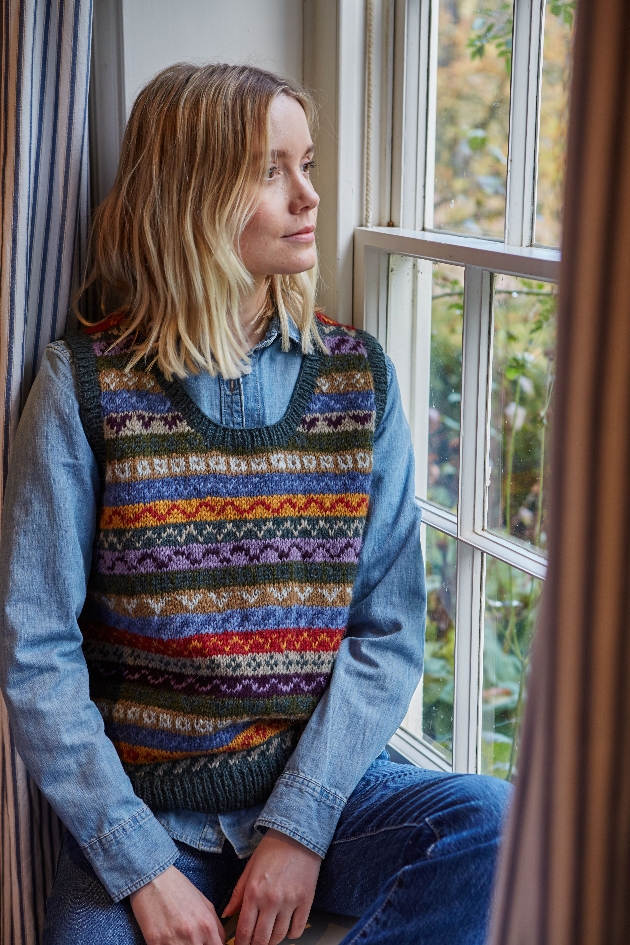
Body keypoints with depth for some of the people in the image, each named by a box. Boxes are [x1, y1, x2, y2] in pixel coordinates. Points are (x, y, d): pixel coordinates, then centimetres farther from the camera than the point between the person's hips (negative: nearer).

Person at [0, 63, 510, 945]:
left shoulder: (360, 377, 3)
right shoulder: (87, 383, -5)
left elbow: (390, 630, 0)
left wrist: (300, 824, -11)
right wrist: (141, 867, -12)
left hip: (323, 788, 3)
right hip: (144, 812, -2)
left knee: (492, 823, -24)